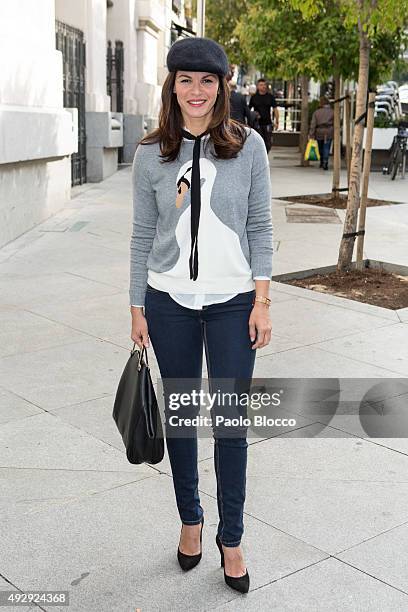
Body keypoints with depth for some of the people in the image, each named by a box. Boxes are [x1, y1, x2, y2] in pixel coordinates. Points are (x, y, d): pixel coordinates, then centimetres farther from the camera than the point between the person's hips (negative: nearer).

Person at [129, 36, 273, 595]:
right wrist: (138, 308, 3)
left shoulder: (248, 146, -3)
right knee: (180, 415, 13)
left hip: (233, 302, -1)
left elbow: (260, 227, 0)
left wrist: (262, 300, -5)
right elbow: (143, 234, 4)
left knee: (231, 421, 4)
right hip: (170, 302, 1)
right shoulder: (151, 155, 0)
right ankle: (190, 520, 33)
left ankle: (231, 538, 21)